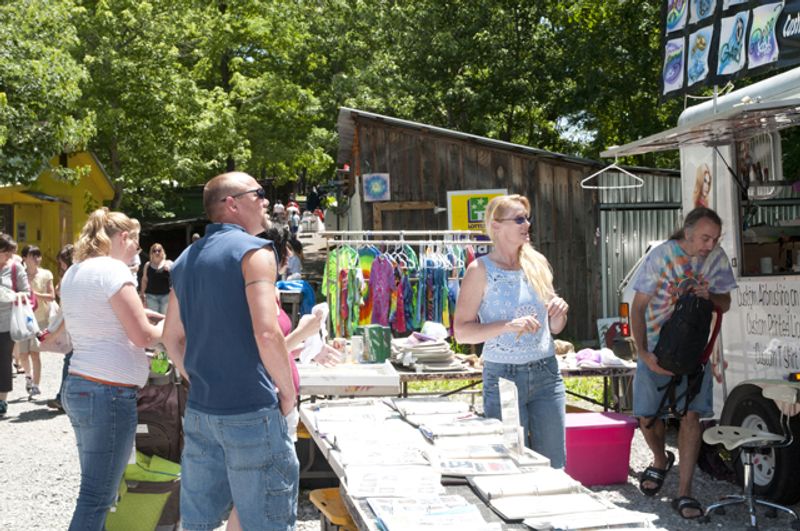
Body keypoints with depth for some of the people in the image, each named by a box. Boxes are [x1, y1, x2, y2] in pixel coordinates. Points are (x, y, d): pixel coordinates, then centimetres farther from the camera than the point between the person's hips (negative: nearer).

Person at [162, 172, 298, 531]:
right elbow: (266, 333, -20)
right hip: (251, 412, -8)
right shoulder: (253, 250, -9)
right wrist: (288, 392, -8)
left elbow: (172, 338, 18)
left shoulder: (187, 259, 15)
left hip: (199, 408, 8)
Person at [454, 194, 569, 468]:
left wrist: (560, 311, -4)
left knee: (553, 463, 5)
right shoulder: (481, 270, -6)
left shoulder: (538, 263, 9)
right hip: (503, 376, -4)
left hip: (546, 373, 4)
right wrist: (509, 325, -22)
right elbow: (462, 331, -11)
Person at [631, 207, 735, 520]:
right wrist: (643, 353, -25)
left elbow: (725, 304, 5)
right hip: (656, 349, -2)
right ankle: (660, 461, 35)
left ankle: (684, 494, -4)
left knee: (691, 415, -9)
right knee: (647, 416, 2)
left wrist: (710, 296, -20)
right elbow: (638, 308, -15)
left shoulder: (717, 258, -6)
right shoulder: (661, 256, -17)